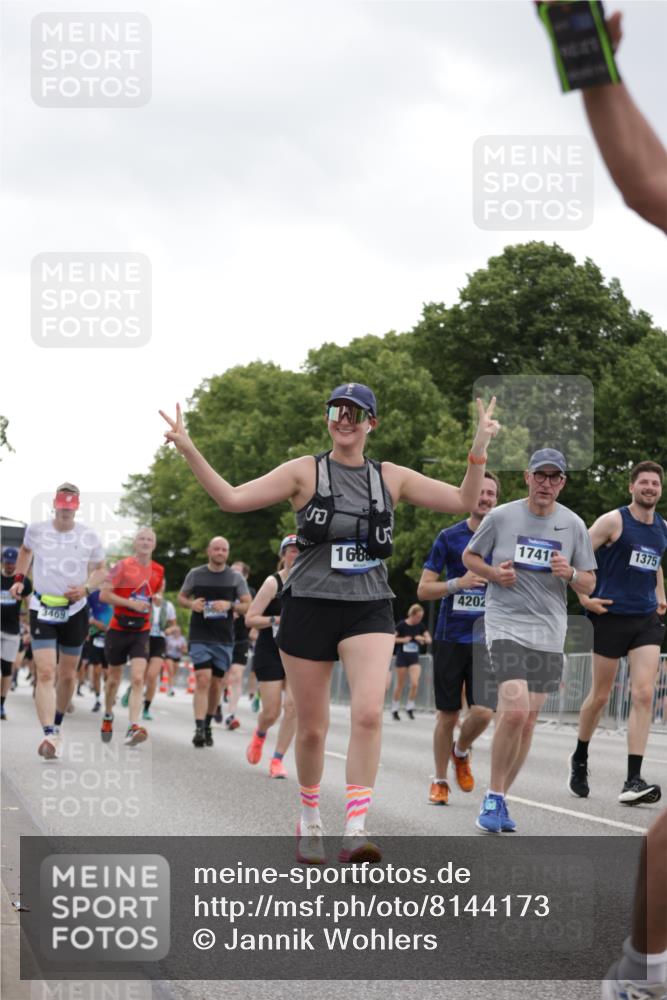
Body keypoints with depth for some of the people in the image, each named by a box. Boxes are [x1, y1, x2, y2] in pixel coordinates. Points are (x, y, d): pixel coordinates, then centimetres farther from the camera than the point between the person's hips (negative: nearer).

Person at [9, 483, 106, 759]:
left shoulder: (89, 537, -4)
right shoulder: (36, 530, -2)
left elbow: (100, 569, 8)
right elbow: (26, 550, 21)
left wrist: (86, 588, -11)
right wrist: (19, 578, 10)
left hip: (75, 610, 1)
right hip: (42, 610, -1)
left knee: (67, 674, 12)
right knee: (45, 673, -15)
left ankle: (56, 725, 34)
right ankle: (49, 736, -25)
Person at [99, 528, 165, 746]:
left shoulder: (159, 571, 6)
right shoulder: (123, 566, -7)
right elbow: (104, 595, -13)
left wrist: (158, 600, 6)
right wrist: (131, 603, -19)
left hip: (141, 632, 1)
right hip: (118, 629, -1)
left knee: (137, 679, -16)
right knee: (113, 678, 13)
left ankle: (132, 729, -25)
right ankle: (108, 717, 39)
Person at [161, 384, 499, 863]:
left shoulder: (391, 477, 9)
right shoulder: (305, 471, 2)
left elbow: (463, 500, 8)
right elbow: (233, 498, -5)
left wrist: (479, 450, -5)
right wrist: (189, 451, -14)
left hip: (369, 608, 1)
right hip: (310, 606, -1)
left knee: (369, 713, -21)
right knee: (312, 728, 5)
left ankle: (355, 832, -21)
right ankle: (309, 821, 29)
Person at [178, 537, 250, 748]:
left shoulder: (235, 578, 5)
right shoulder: (195, 574, 4)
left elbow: (248, 606, 5)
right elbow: (181, 597, 15)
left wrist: (230, 605, -14)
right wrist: (191, 604, -8)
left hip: (224, 639, 2)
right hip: (200, 637, -2)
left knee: (216, 684, 9)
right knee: (203, 680, -15)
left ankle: (208, 725, 25)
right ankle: (199, 729, -19)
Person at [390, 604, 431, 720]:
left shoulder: (421, 626, -1)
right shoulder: (402, 624, -12)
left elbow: (429, 640, 5)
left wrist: (423, 639, -15)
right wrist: (402, 640, -22)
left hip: (414, 658, 3)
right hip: (402, 657, -3)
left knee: (415, 684, -11)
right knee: (400, 685, 4)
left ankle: (410, 707, 6)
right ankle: (395, 709, 16)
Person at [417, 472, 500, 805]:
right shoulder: (449, 537, 0)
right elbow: (423, 590, 0)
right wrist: (459, 583, -15)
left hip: (486, 639, 1)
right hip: (451, 637, -1)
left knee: (483, 711, -12)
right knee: (447, 714, 3)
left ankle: (461, 751, 20)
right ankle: (439, 781, 20)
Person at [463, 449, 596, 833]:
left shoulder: (574, 525, 5)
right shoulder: (501, 517, -2)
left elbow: (589, 585, 10)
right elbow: (469, 556, 11)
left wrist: (569, 574, -13)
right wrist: (494, 573, -9)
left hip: (549, 632, 4)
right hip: (506, 624, -4)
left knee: (528, 721, 5)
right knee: (514, 712, -20)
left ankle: (499, 800, 19)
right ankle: (494, 797, -5)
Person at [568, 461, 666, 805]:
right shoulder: (614, 521, -7)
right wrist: (584, 597, -12)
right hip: (612, 617, -4)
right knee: (600, 696, 6)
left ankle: (633, 781, -13)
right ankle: (579, 761, 31)